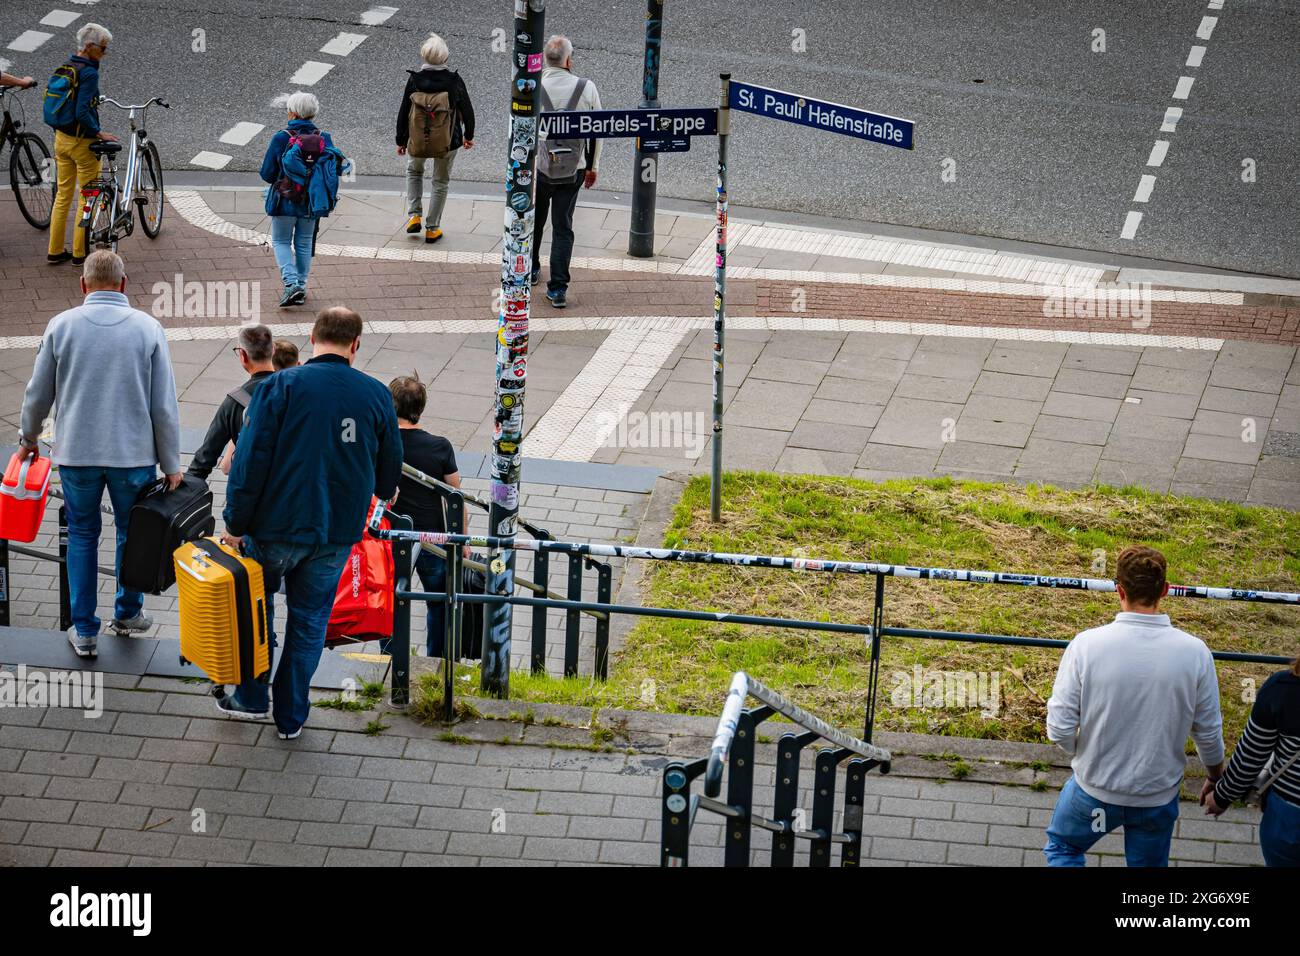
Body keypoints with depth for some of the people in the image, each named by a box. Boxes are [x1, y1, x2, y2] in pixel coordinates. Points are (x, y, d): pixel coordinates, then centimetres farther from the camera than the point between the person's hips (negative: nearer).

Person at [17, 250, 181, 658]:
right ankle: (128, 613, 29)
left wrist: (28, 437, 24)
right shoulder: (148, 328, -6)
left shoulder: (61, 326, -4)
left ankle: (84, 631, 13)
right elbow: (165, 405, -5)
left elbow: (38, 393, 5)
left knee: (82, 535, 12)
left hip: (76, 451, 1)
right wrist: (171, 464, 5)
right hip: (134, 452, -1)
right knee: (132, 533, 18)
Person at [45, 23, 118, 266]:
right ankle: (80, 253, 9)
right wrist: (100, 134, -18)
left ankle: (55, 251, 19)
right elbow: (82, 113, -27)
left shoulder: (63, 68, 7)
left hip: (61, 139, 8)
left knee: (63, 196, 15)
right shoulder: (89, 73, -20)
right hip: (82, 142, -8)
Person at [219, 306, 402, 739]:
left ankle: (250, 698, 23)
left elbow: (250, 462, -14)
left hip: (276, 526, -2)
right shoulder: (377, 395, -2)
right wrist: (382, 492, 32)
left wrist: (235, 524, -7)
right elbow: (390, 472, 9)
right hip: (338, 533, 2)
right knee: (309, 621, 15)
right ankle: (290, 715, 21)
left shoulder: (280, 386, -12)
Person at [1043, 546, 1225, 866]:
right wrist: (1217, 777, 15)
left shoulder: (1086, 646, -22)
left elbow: (1059, 730, -18)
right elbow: (1208, 734, -6)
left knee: (1061, 846, 27)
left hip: (1095, 790, -1)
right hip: (1159, 796, 1)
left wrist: (1082, 753, 6)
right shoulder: (1194, 653, -18)